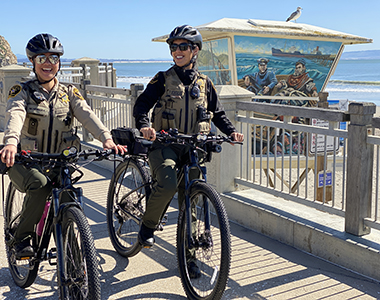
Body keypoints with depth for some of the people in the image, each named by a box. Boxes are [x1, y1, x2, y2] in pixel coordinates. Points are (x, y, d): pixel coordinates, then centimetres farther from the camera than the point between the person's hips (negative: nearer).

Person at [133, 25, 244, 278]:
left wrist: (231, 132, 1)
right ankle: (148, 226, -3)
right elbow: (142, 104, -3)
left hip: (191, 147, 3)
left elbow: (217, 113, 19)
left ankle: (187, 255, 15)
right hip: (163, 144, -3)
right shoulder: (163, 79, 4)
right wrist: (144, 125, -24)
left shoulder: (204, 84, 13)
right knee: (168, 184, -30)